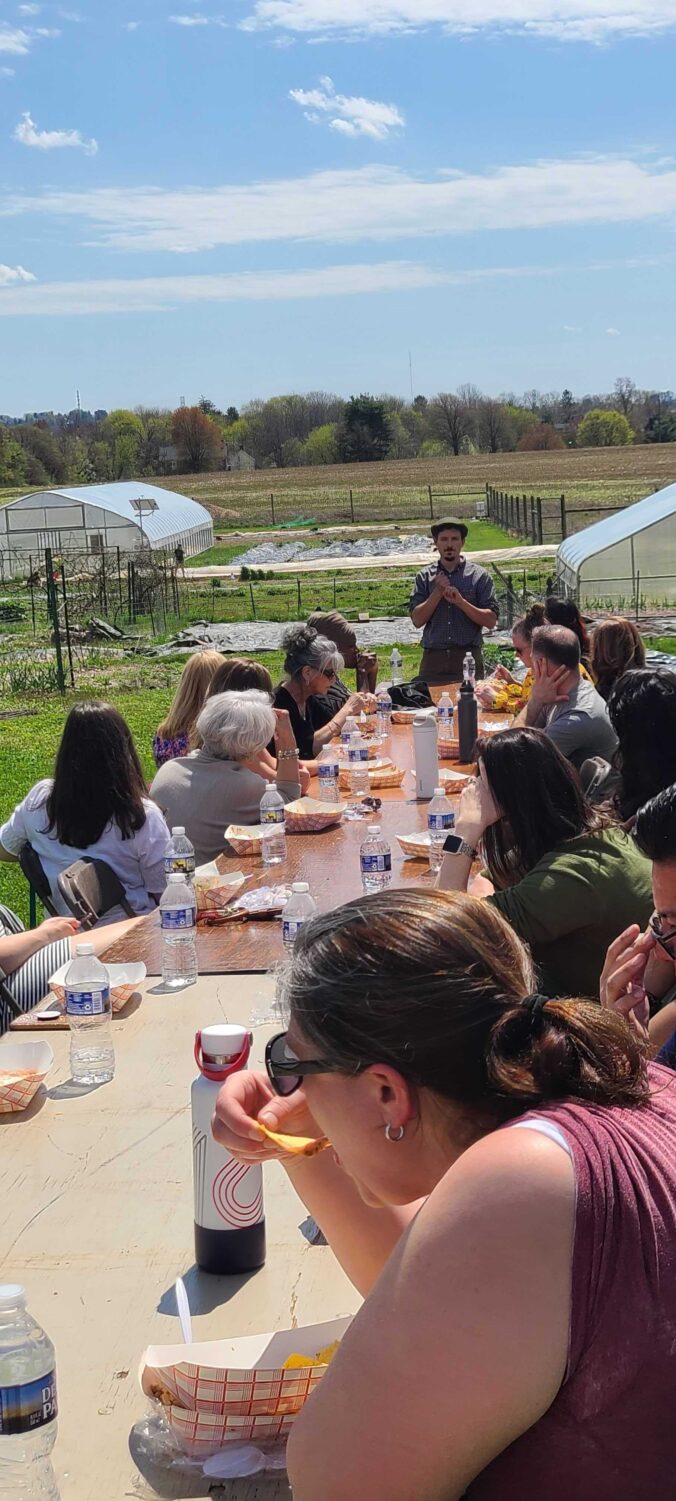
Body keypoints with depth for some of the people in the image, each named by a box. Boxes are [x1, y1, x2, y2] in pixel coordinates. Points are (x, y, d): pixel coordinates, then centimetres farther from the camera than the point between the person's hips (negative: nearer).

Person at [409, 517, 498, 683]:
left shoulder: (479, 575, 3)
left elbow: (491, 621, -3)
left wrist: (461, 601, -14)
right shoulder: (425, 576, 8)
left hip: (468, 657, -1)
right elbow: (417, 620, 1)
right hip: (433, 659, 1)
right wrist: (438, 592, -8)